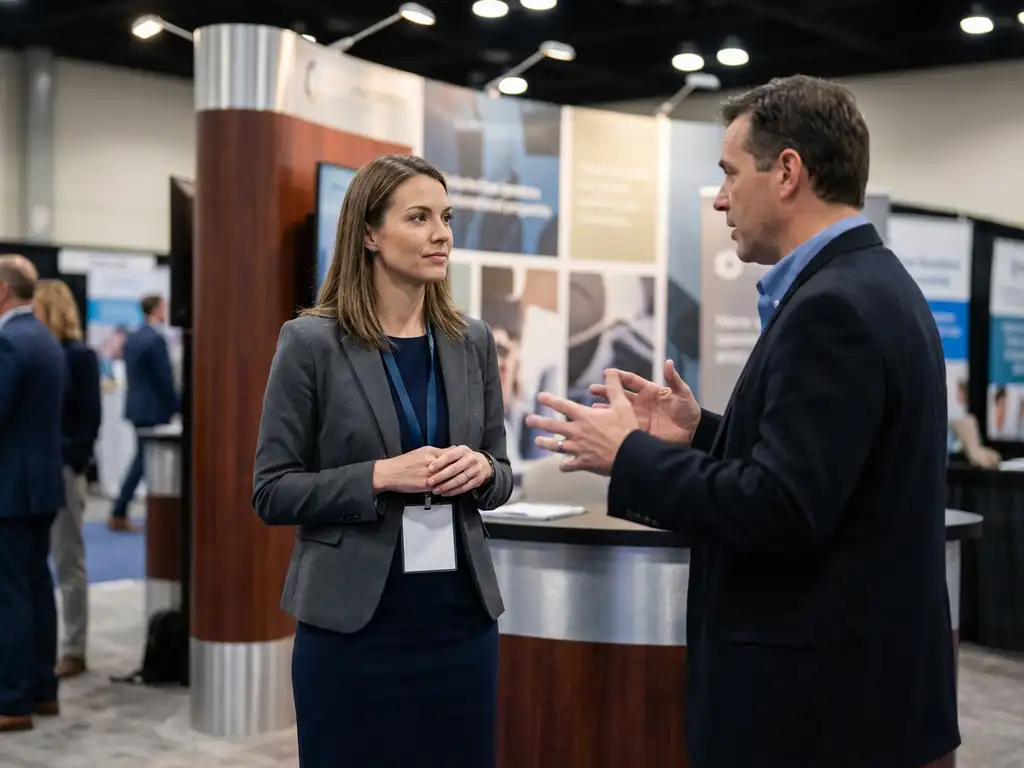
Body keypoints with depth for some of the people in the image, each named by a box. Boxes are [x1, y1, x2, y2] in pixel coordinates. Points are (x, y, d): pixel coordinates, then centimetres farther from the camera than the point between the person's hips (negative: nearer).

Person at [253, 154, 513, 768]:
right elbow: (272, 492, -7)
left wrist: (481, 469, -10)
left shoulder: (473, 341, 5)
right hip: (353, 621, -4)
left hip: (461, 614, 4)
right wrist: (379, 477, -20)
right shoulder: (312, 342, -7)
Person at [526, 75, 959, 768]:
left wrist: (630, 454, -14)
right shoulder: (871, 287, 10)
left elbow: (782, 512, -25)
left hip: (822, 691, -9)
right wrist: (702, 434, 7)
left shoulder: (832, 306, -21)